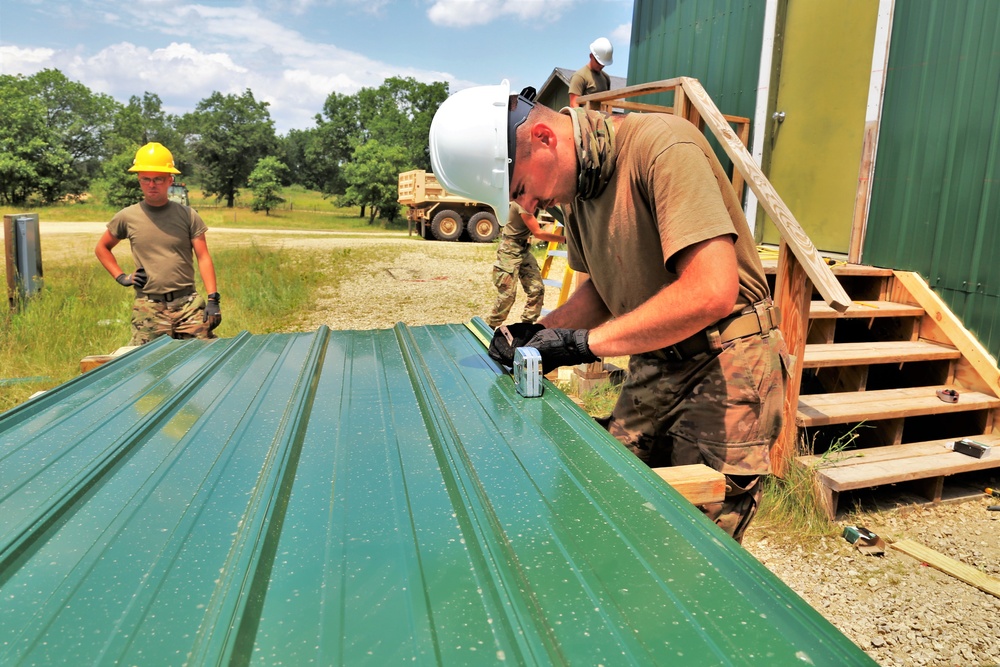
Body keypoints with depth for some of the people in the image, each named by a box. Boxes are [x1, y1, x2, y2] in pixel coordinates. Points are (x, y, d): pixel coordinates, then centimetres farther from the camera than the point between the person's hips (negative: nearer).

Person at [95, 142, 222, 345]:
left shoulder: (188, 215, 2)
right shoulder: (127, 217, 5)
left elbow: (203, 258, 0)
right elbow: (101, 248, 21)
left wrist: (213, 299, -8)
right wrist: (121, 277, 6)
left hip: (188, 303, 0)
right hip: (148, 307, 1)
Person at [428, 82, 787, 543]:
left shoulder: (662, 146, -21)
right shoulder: (580, 182, 5)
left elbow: (711, 291, -29)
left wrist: (585, 343, -23)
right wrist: (541, 331, -2)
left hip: (725, 362, -7)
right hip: (656, 362, 7)